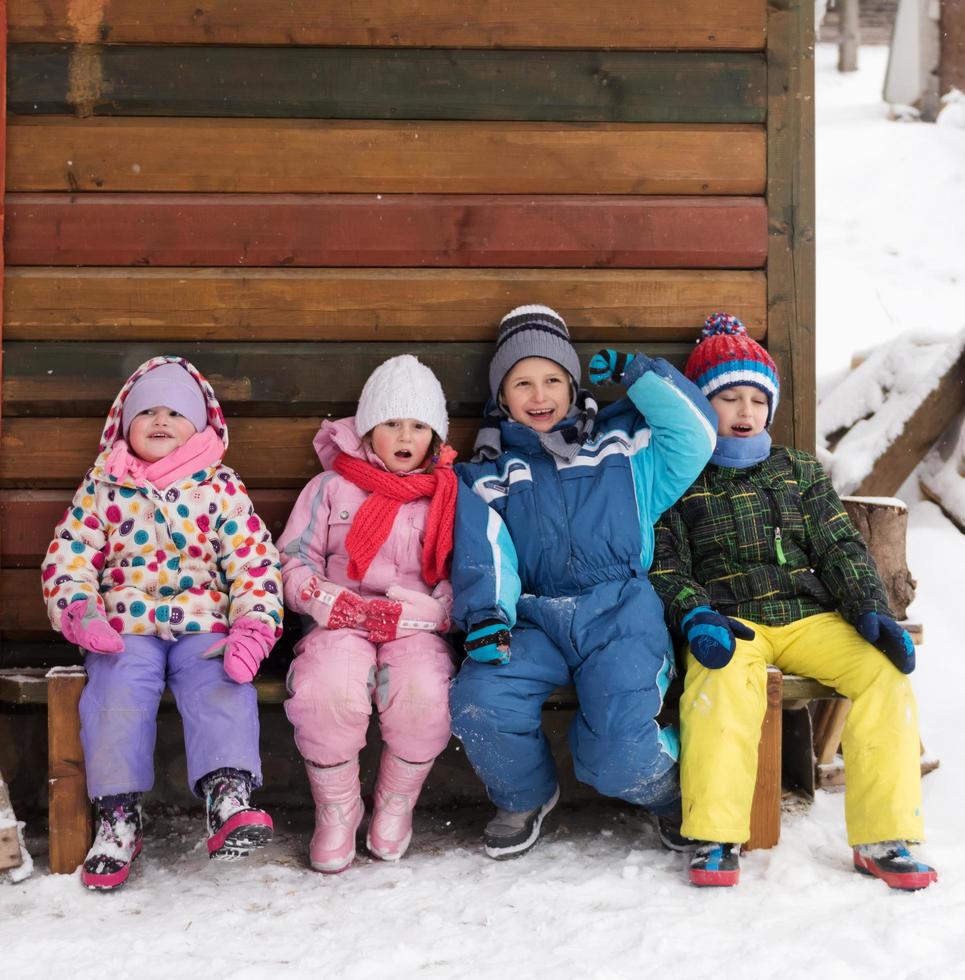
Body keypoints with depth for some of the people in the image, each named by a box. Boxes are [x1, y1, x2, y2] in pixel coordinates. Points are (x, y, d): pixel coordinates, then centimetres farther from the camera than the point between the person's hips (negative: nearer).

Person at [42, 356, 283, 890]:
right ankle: (119, 817, -18)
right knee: (116, 695, -25)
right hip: (124, 630, 1)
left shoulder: (221, 487, 10)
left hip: (205, 627, 0)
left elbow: (254, 562, 4)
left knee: (224, 692, -27)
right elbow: (68, 557, 10)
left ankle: (229, 798, -36)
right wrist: (79, 612, -9)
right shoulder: (102, 487, 14)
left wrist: (253, 626, -12)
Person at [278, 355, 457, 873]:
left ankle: (396, 804, -5)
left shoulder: (447, 496, 12)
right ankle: (336, 810, -8)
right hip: (340, 623, 0)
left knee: (424, 694, -34)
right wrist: (350, 606, -11)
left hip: (415, 627, 1)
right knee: (326, 691, -34)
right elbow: (295, 565, 6)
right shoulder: (331, 486, 11)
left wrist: (408, 610, -12)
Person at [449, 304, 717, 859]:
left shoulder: (622, 445, 21)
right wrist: (487, 614, -16)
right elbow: (485, 553, 3)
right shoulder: (487, 478, 20)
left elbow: (696, 433, 9)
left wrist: (641, 377, 8)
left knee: (616, 752, -25)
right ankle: (526, 797, 7)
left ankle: (671, 792, 14)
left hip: (619, 611, -2)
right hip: (535, 620, 2)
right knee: (478, 704, -27)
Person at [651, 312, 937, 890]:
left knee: (885, 669, -24)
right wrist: (696, 616, -18)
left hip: (811, 617, 3)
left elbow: (841, 548, 13)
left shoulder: (800, 472, 21)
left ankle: (883, 837, -18)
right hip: (729, 624, -3)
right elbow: (665, 567, 3)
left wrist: (872, 610, -5)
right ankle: (716, 837, -30)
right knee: (726, 678, -38)